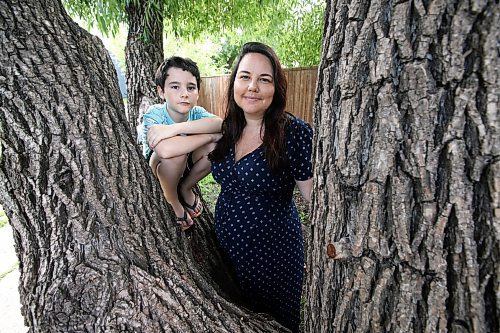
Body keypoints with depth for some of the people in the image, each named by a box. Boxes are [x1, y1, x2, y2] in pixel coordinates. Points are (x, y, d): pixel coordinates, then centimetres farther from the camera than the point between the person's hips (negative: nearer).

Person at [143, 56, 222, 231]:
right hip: (155, 172, -4)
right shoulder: (154, 114, -26)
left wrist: (176, 128, -44)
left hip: (186, 167, 4)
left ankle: (186, 188, 2)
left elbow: (220, 124, -37)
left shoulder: (196, 112, -14)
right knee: (176, 152, -37)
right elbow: (165, 150, -48)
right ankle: (172, 201, -7)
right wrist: (211, 134, -38)